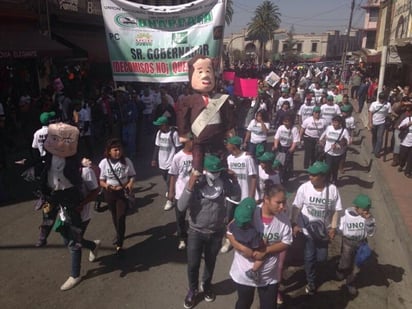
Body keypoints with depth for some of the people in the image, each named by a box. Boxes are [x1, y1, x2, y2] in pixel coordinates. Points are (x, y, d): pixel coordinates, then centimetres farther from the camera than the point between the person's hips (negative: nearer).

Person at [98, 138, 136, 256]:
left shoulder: (126, 161, -9)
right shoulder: (104, 163, -11)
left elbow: (132, 175, 0)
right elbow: (101, 180, -6)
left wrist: (130, 183, -20)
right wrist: (106, 185, -28)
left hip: (123, 192, -2)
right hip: (110, 193, 2)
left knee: (121, 217, -10)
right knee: (114, 216, 22)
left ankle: (119, 245, -1)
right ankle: (119, 235, 49)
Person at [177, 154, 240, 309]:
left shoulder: (223, 182, -13)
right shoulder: (195, 183, -20)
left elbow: (236, 198, -3)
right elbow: (181, 207, -27)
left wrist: (234, 180, -17)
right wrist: (190, 186, -38)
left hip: (216, 232, 2)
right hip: (196, 232, -2)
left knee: (210, 262, 22)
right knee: (193, 265, 9)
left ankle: (206, 285, 50)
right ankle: (193, 290, 37)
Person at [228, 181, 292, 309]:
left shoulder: (284, 218, -13)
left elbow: (286, 243, -8)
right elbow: (230, 233, -12)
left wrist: (265, 251, -22)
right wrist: (243, 248, -26)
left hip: (270, 275, 2)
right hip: (244, 272, -2)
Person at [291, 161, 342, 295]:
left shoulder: (332, 189, -16)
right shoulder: (304, 188, -18)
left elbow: (336, 210, -6)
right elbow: (296, 207, -8)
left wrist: (333, 228, -8)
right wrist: (294, 224, -9)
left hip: (324, 229, 1)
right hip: (307, 228, -1)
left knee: (322, 257, 13)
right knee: (309, 256, 7)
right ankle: (311, 282, 30)